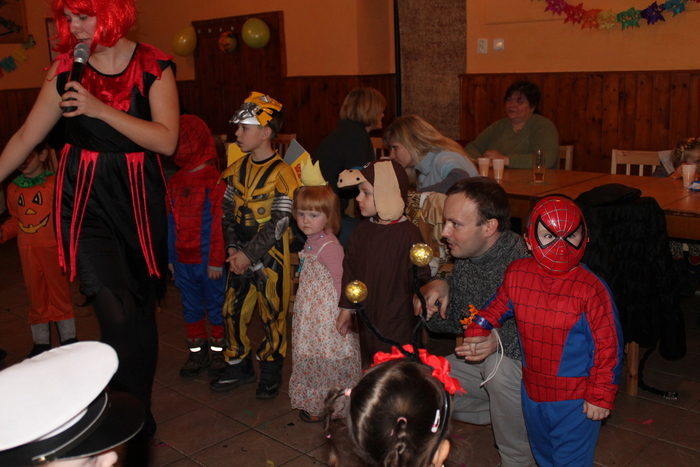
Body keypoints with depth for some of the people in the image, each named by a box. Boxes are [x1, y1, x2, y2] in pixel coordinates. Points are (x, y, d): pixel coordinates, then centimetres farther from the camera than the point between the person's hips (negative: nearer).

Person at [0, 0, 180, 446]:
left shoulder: (153, 66, -2)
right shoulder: (66, 68, 4)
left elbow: (167, 141, -12)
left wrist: (101, 109, -18)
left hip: (139, 197, 0)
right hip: (86, 199, 0)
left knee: (141, 309, 10)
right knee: (118, 313, -14)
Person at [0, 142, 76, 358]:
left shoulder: (55, 183, -8)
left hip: (52, 248, -4)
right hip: (27, 251, 4)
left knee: (59, 291, 6)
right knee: (36, 296, 13)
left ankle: (69, 338, 18)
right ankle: (41, 342, 24)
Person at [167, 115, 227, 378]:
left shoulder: (215, 181, -11)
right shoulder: (175, 183, 7)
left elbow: (219, 224, -12)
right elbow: (172, 222, 10)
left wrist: (216, 260, -13)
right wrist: (170, 257, 9)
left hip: (207, 260, -6)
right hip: (183, 259, 6)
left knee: (216, 306, 7)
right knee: (191, 307, 15)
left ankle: (218, 351, 22)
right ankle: (196, 352, 29)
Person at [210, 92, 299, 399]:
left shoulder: (281, 173, -13)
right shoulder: (236, 170, 6)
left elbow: (279, 223, -16)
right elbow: (228, 211, 8)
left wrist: (248, 254, -16)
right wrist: (232, 249, -5)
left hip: (270, 257, -6)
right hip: (240, 256, 6)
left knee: (273, 314, 6)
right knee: (232, 310, 11)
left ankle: (271, 373, 23)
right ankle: (239, 367, 29)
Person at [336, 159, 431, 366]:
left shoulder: (407, 234, -17)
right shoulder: (362, 231, 4)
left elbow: (420, 277, -15)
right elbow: (350, 269, 11)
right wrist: (346, 307, 13)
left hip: (398, 324, -6)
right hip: (367, 317, 7)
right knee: (369, 366, 21)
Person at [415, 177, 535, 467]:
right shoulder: (465, 259, -3)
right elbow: (449, 323, 3)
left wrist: (502, 339, -47)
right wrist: (439, 288, -17)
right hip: (484, 364, 7)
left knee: (499, 364, -39)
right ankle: (512, 413, 10)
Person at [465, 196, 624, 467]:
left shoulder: (591, 289, -20)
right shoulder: (517, 275, -7)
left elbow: (608, 345, -15)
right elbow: (498, 307, 15)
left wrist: (601, 396, -13)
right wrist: (477, 330, 3)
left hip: (576, 401, -5)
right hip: (533, 391, 5)